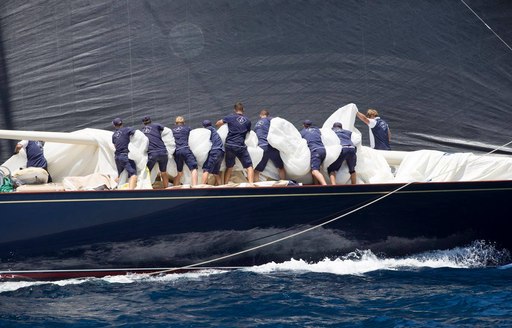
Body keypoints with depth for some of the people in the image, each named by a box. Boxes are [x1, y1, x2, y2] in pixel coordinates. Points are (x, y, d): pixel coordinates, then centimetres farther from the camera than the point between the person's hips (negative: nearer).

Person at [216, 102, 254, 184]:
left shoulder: (230, 117, 4)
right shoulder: (247, 121, 6)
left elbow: (217, 124, 12)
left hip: (229, 145, 2)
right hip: (240, 146, -2)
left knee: (229, 167, 17)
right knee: (249, 166, 2)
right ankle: (251, 184, -14)